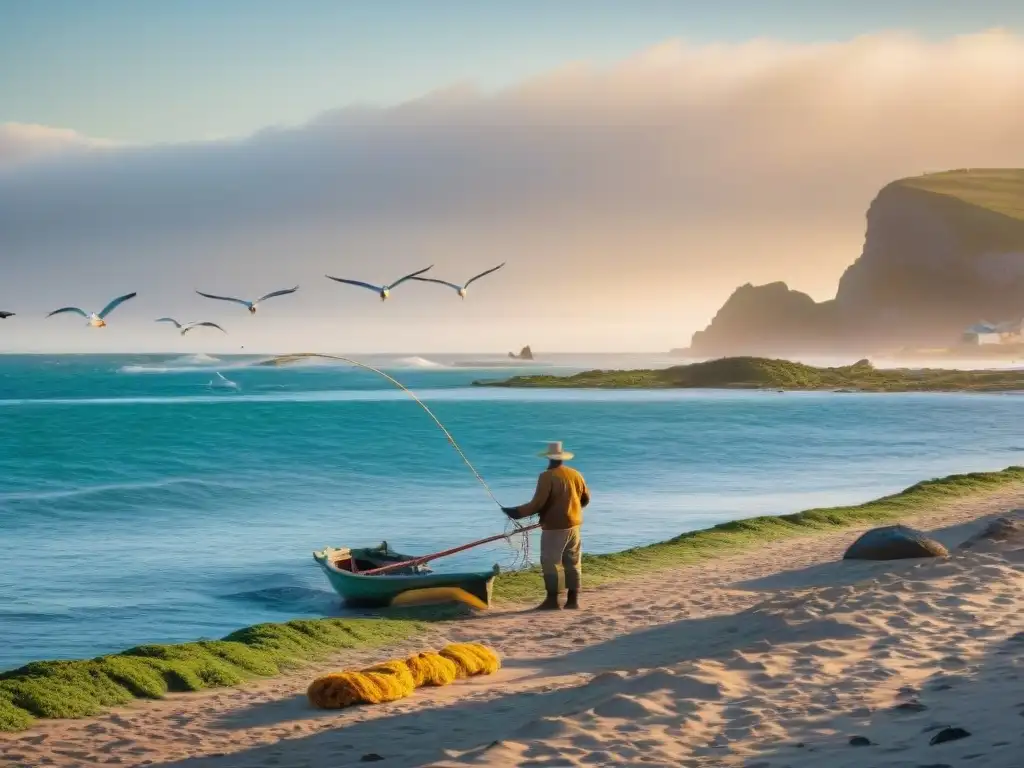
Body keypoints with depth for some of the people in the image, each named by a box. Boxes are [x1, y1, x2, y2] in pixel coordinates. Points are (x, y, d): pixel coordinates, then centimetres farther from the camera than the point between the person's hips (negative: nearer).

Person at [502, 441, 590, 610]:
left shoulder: (547, 476, -14)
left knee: (549, 563, 0)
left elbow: (537, 504, -18)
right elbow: (586, 499, 15)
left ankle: (552, 600, -2)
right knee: (572, 563, 10)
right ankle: (573, 600, 11)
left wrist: (517, 512, -8)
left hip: (554, 527, -6)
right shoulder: (575, 474, 6)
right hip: (573, 526, 7)